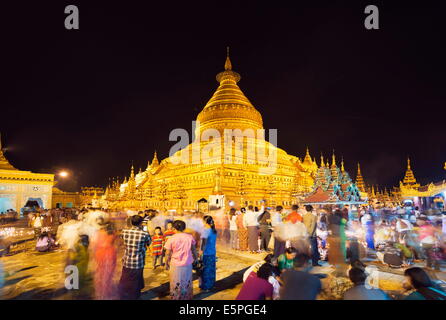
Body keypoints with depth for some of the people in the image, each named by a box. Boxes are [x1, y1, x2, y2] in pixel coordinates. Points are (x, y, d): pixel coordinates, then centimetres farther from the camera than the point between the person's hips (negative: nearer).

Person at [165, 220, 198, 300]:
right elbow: (194, 249, 6)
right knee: (187, 283, 20)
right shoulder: (190, 237, -5)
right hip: (187, 264, 2)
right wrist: (195, 258, 22)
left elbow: (168, 254, -8)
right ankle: (187, 297, 32)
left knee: (176, 284, 15)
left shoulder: (171, 239, -12)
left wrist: (166, 264, 7)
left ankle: (176, 298, 26)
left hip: (175, 265, -2)